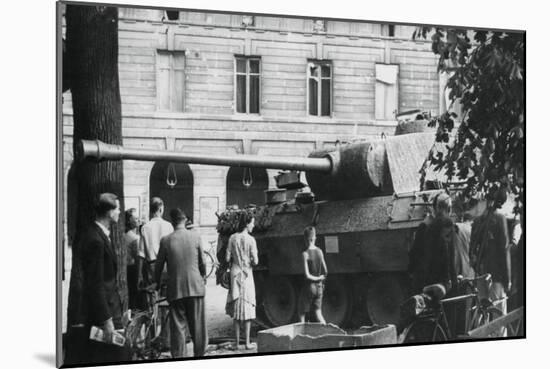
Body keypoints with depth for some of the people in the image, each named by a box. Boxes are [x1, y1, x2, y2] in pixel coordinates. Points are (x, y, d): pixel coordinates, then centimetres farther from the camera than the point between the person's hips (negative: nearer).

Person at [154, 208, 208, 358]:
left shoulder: (166, 240, -4)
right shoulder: (195, 236, -4)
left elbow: (158, 265, 5)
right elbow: (202, 261, 5)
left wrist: (157, 283, 22)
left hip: (175, 289, 0)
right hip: (195, 286, 0)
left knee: (178, 326, 5)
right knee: (197, 324, 10)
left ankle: (179, 357, 5)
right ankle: (200, 353, 18)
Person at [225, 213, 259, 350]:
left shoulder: (232, 238, -1)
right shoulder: (251, 240, -10)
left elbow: (227, 258, -1)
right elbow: (255, 261, -11)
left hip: (235, 273, 3)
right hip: (247, 274, -3)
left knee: (236, 309, 8)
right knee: (247, 307, 6)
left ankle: (236, 342, 7)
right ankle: (247, 342, 5)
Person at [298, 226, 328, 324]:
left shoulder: (305, 253, -15)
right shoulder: (319, 251, 0)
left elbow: (307, 275, -18)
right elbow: (325, 271, 4)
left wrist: (317, 278, -4)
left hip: (309, 286, -5)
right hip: (319, 286, 5)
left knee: (302, 313, 8)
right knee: (318, 312, 13)